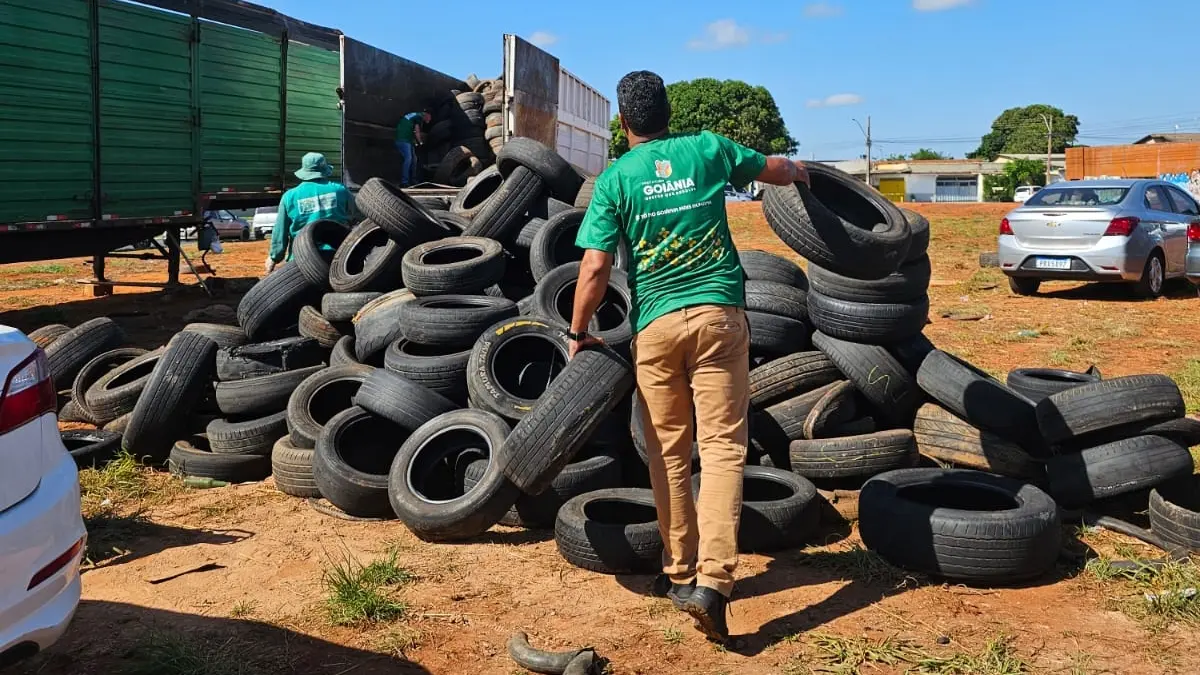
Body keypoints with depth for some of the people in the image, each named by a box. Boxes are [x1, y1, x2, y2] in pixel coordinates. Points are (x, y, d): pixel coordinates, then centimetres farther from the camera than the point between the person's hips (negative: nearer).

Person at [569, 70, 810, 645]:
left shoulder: (615, 178, 1)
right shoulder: (707, 148, 6)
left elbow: (595, 269, -6)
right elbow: (776, 171, 23)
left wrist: (578, 333, 6)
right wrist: (797, 171, 46)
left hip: (655, 323, 0)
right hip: (718, 311, 0)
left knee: (669, 452, 11)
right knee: (722, 447, -1)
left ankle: (680, 573, 21)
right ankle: (712, 579, -12)